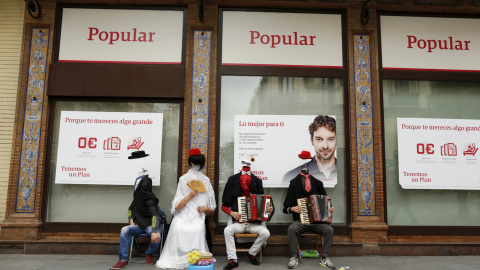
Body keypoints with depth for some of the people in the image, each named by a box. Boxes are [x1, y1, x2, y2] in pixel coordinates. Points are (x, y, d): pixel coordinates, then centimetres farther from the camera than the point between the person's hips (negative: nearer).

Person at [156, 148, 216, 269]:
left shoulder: (206, 181, 10)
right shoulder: (184, 179, 6)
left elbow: (211, 210, 14)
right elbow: (177, 206, -1)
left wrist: (206, 208, -8)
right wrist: (190, 196, -13)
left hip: (198, 217, 1)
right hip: (182, 216, -1)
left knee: (198, 230, -20)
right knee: (177, 228, -22)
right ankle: (177, 258, -9)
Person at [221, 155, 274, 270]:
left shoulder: (257, 181, 8)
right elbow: (224, 206, 8)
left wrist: (270, 209, -7)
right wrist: (232, 213, -12)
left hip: (254, 223, 1)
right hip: (239, 223, -1)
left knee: (265, 233, -26)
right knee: (227, 230, -30)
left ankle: (252, 254, -2)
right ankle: (232, 260, -23)